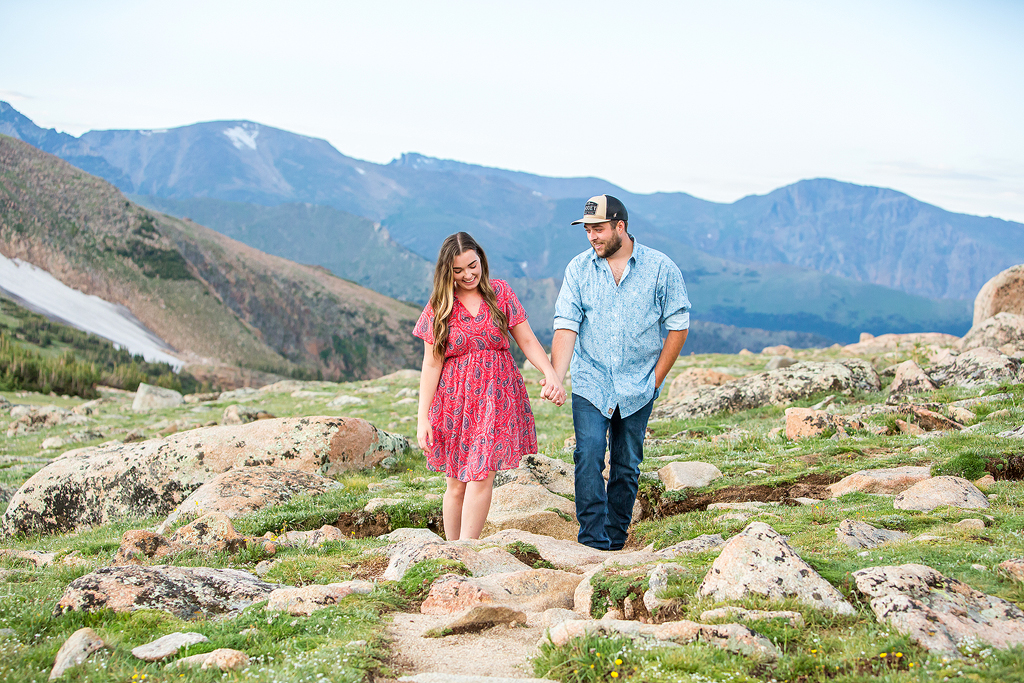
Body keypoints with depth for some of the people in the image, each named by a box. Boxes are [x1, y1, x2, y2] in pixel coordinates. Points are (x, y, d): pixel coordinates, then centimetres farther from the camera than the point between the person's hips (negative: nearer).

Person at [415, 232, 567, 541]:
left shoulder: (500, 293, 5)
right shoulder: (438, 306, 3)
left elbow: (527, 341, 5)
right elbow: (431, 364, 2)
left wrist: (551, 373, -12)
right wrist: (422, 417, -3)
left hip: (497, 398, 0)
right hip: (455, 400, 0)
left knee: (481, 475, -12)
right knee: (456, 483, 2)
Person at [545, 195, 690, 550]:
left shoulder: (661, 268, -4)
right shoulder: (578, 269, 0)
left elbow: (678, 325, 1)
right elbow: (566, 327, -5)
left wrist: (655, 379, -1)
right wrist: (556, 377, -19)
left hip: (637, 389, 0)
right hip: (590, 384, 0)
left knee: (627, 467, 7)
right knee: (589, 457, -14)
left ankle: (615, 542, 18)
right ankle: (593, 544, -12)